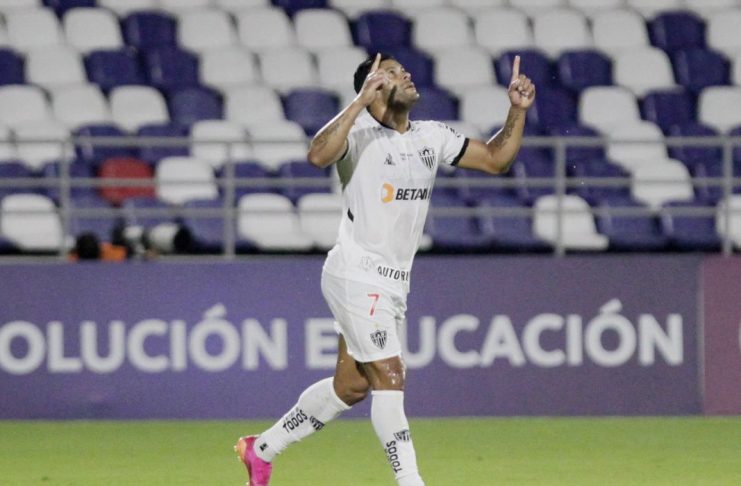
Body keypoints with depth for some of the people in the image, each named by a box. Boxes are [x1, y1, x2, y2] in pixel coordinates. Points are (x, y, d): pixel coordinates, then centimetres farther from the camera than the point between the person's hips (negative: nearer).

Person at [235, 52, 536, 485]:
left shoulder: (432, 137, 9)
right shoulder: (358, 129, -13)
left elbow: (495, 158, 13)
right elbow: (319, 155, -34)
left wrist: (518, 111, -1)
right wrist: (361, 103, -37)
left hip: (393, 285, 8)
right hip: (356, 275, -8)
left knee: (351, 386, 13)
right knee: (389, 378, -14)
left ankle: (261, 449, 27)